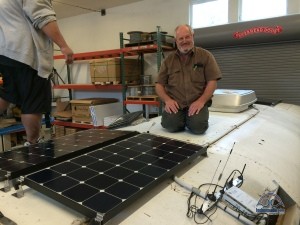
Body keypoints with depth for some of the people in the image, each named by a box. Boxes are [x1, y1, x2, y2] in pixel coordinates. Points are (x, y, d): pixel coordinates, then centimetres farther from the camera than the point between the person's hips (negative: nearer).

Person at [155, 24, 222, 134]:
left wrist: (201, 101, -16)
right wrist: (167, 100, -10)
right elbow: (159, 85, 9)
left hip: (197, 103, -1)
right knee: (171, 125, -26)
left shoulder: (205, 56, 5)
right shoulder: (169, 60, 12)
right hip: (175, 103, 2)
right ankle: (181, 117, 9)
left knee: (198, 127, -27)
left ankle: (191, 118, 8)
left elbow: (212, 82, -2)